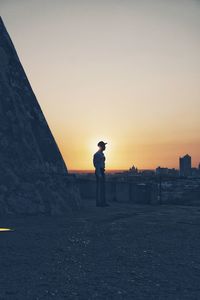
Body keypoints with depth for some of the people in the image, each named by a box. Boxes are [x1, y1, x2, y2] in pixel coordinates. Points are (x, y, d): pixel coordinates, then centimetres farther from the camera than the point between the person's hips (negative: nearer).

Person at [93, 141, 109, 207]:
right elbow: (97, 164, -18)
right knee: (99, 187, -7)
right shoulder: (97, 154, -13)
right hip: (99, 171, -10)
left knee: (103, 187, 9)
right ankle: (98, 203, -2)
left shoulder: (102, 154, 18)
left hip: (101, 171, 10)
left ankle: (102, 202, 13)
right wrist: (99, 174, -22)